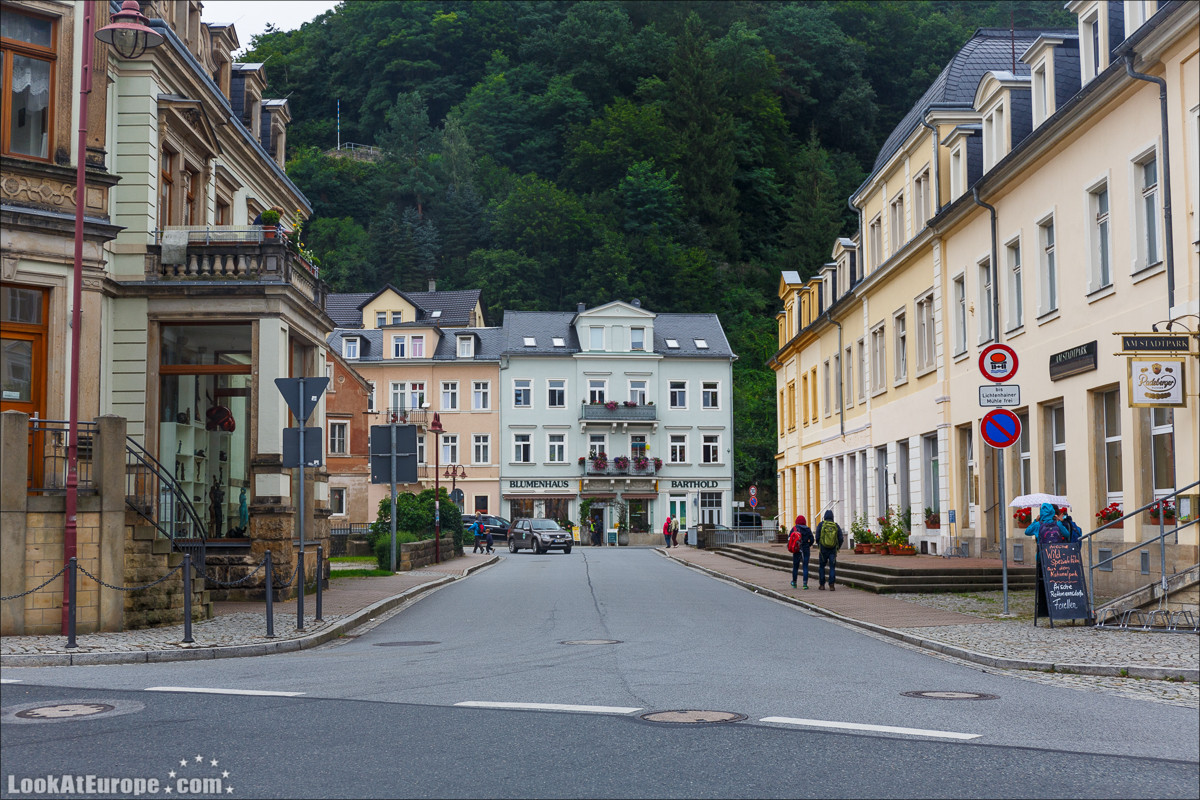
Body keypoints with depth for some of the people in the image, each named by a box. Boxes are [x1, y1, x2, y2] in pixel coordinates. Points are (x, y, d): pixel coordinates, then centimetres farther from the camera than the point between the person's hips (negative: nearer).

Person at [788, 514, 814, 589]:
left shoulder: (794, 528, -6)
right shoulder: (808, 529, -1)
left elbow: (789, 538, -11)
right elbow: (812, 539, -2)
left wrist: (790, 547, 5)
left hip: (796, 550, 0)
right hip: (806, 550, 0)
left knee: (795, 566, 13)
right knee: (805, 567, 3)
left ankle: (794, 583, 27)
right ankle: (805, 584, -4)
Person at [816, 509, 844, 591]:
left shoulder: (821, 524, -4)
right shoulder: (836, 526, 0)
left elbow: (817, 537, -4)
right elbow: (841, 539, 0)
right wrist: (838, 547, 17)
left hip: (823, 549, -1)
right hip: (833, 549, 1)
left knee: (821, 567, 14)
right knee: (832, 567, 4)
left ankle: (822, 585, 14)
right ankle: (831, 586, -6)